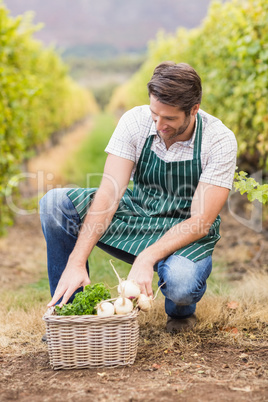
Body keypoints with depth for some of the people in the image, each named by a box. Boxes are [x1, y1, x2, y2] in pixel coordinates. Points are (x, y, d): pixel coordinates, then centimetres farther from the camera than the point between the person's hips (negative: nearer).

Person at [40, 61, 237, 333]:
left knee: (179, 282, -38)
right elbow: (109, 193, -20)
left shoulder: (220, 141, -21)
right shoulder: (135, 122, -14)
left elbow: (201, 222, -23)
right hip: (136, 214, 3)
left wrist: (147, 258, -37)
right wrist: (77, 262, -31)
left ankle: (181, 310, 4)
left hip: (186, 235, -3)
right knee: (54, 203, -17)